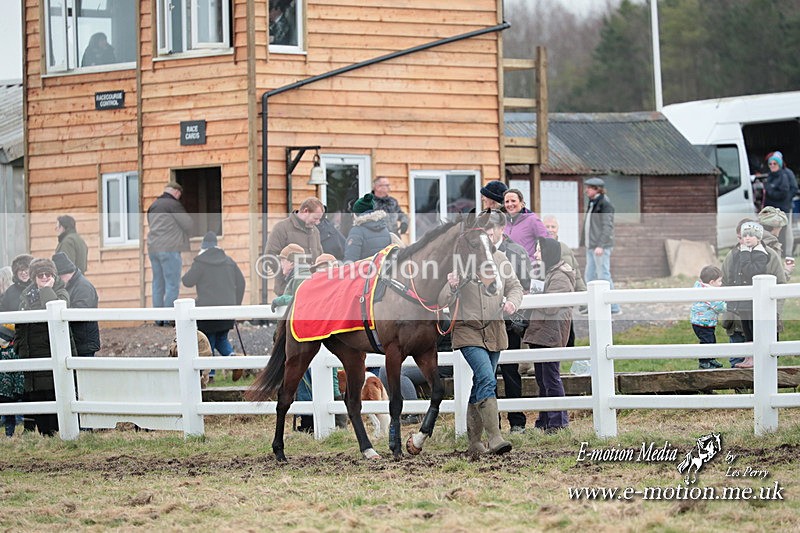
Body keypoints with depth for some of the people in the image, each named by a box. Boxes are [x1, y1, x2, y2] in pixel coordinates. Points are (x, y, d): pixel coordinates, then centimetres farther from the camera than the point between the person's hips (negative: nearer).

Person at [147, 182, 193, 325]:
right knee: (172, 284, -4)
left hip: (153, 247, 8)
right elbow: (188, 225, -7)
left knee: (158, 283, 10)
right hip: (169, 248, -8)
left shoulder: (153, 205, 15)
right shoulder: (173, 204, -8)